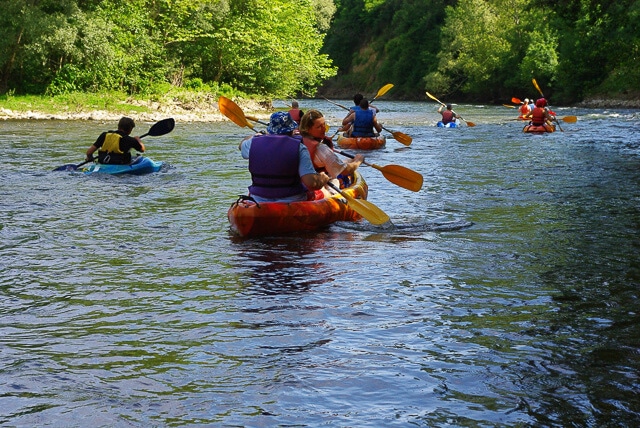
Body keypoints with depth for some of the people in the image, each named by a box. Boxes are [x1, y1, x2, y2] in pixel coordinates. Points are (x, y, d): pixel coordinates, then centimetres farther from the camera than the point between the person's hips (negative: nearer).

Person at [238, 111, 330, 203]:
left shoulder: (254, 143, -4)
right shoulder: (298, 148, -14)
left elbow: (241, 145, 23)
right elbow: (312, 183, -23)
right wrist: (323, 178, 0)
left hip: (259, 202, 3)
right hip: (292, 202, -3)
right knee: (319, 194, 26)